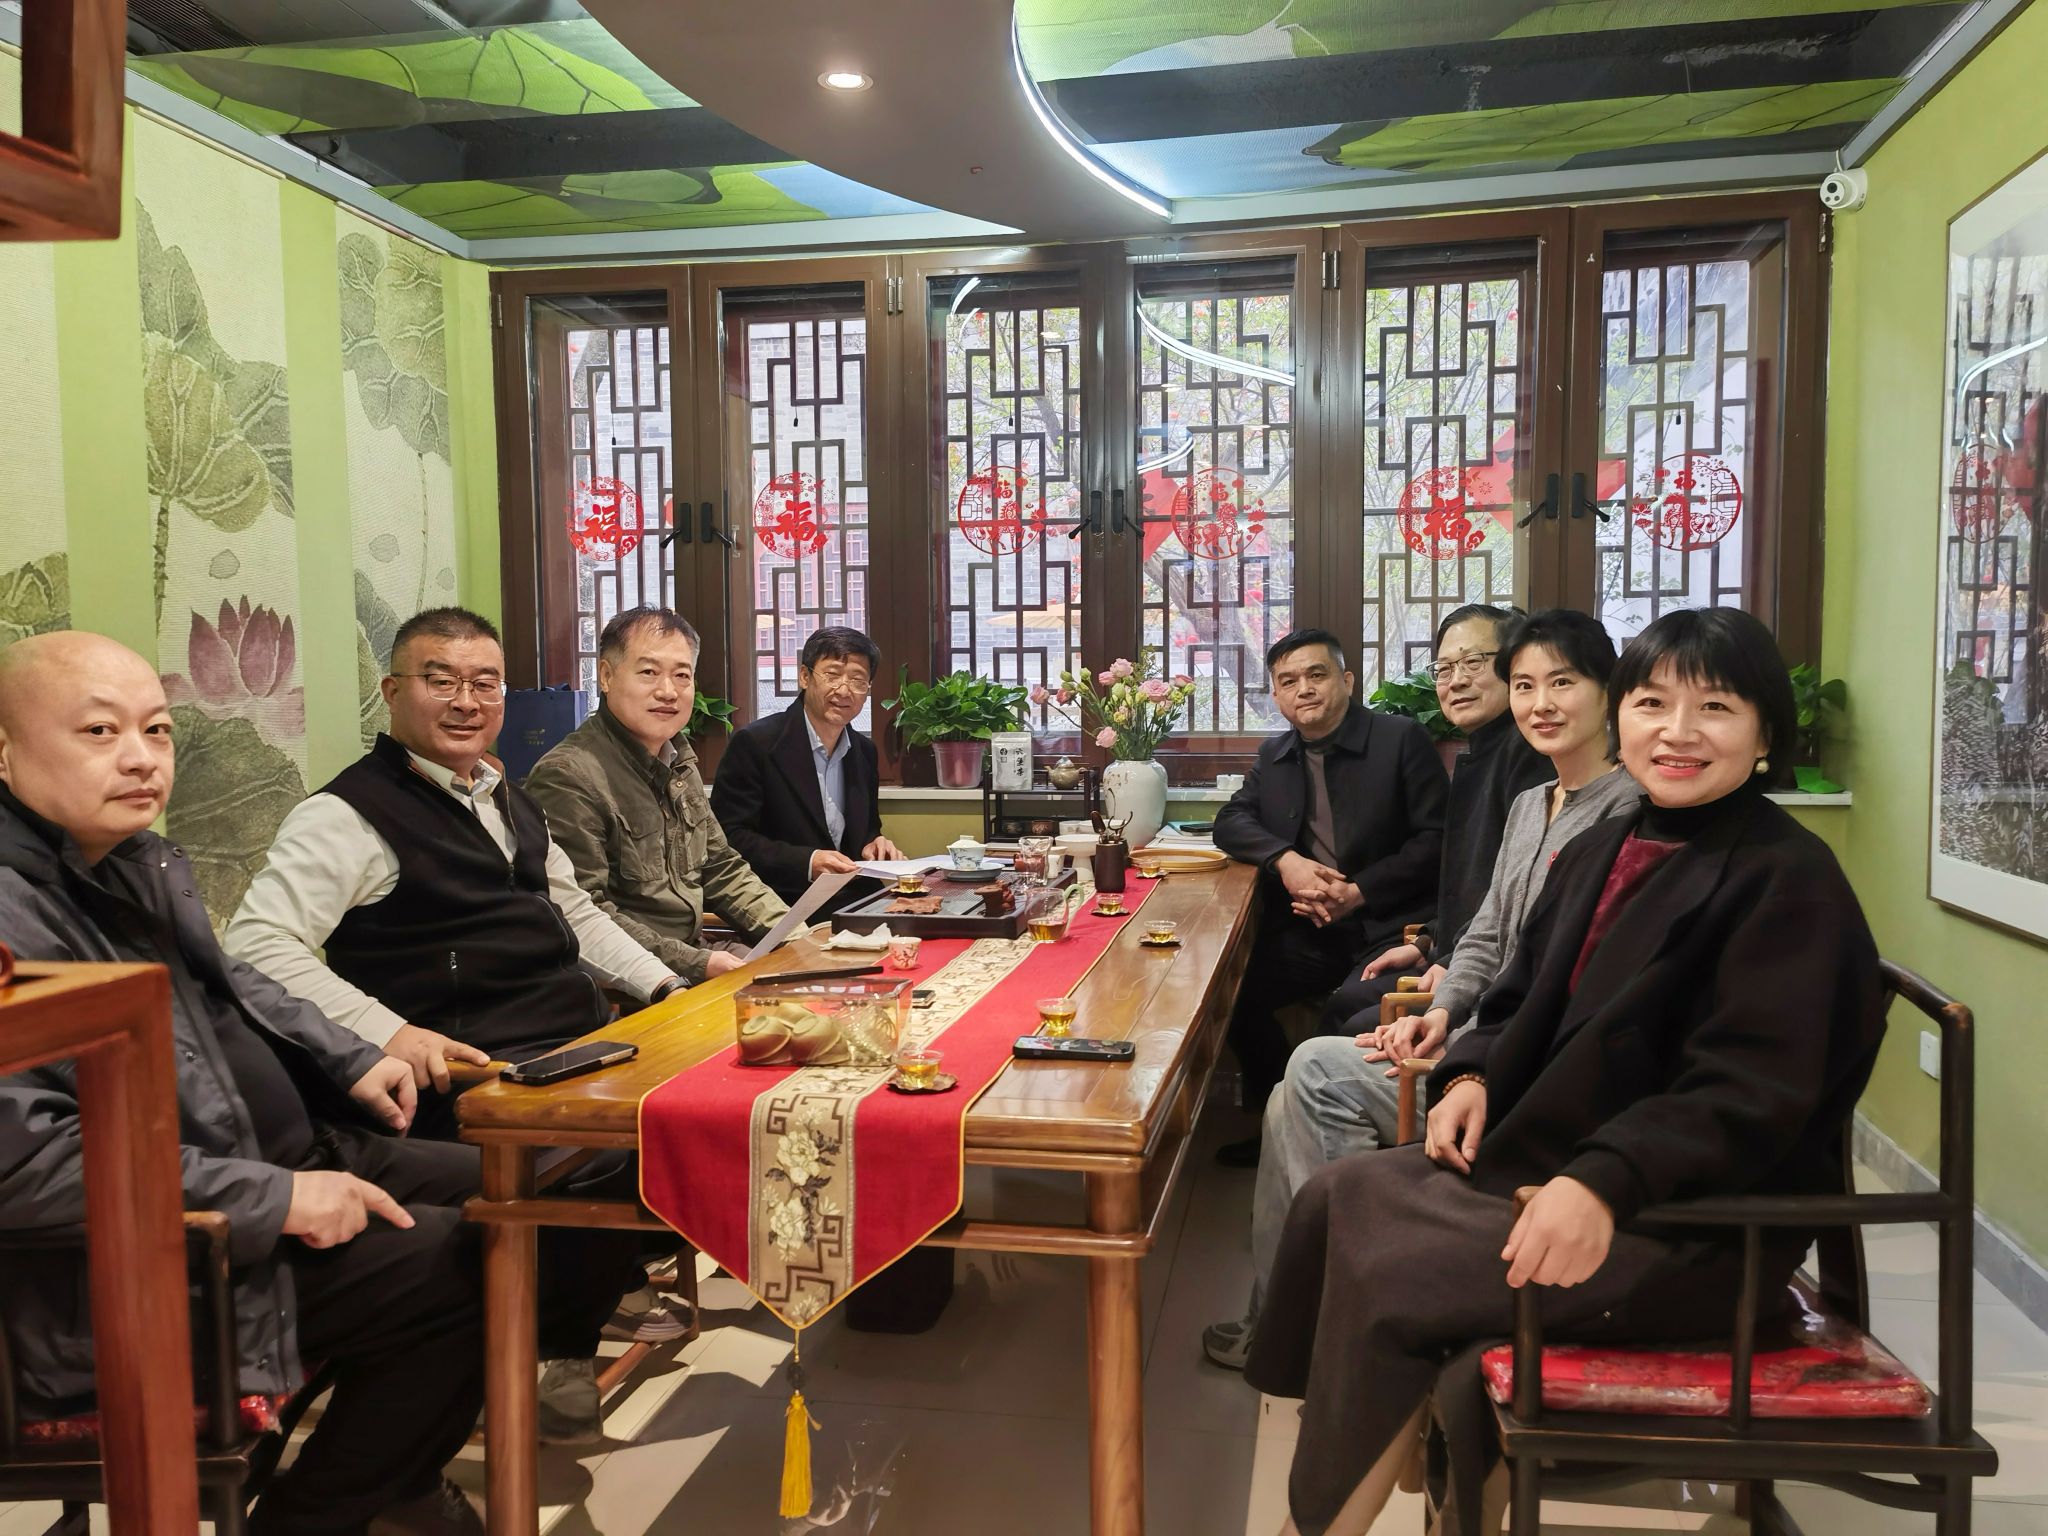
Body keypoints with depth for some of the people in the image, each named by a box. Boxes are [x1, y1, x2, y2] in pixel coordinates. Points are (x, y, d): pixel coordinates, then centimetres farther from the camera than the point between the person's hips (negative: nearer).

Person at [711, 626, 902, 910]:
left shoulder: (864, 751, 12)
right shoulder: (754, 743, -8)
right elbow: (730, 838, -13)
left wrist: (872, 845, -1)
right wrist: (808, 862, -25)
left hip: (853, 907, 7)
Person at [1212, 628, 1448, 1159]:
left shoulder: (1402, 740, -1)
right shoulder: (1274, 755, 17)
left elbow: (1435, 838, -6)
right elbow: (1231, 821, 9)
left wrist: (1358, 892, -15)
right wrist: (1284, 859, -11)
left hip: (1387, 923, -5)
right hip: (1307, 930, 5)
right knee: (1230, 989, -17)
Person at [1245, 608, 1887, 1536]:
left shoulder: (1786, 879, -14)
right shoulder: (1597, 853, 8)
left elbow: (1746, 1093, -21)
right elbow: (1524, 1001, 17)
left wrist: (1603, 1183, -33)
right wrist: (1471, 1077, -2)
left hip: (1695, 1220, -8)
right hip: (1560, 1158, 8)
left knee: (1388, 1271, -17)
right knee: (1340, 1198, -7)